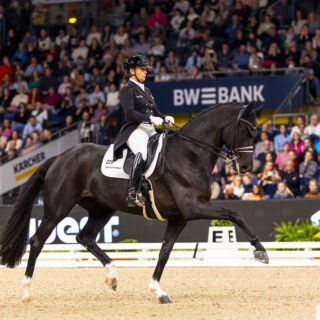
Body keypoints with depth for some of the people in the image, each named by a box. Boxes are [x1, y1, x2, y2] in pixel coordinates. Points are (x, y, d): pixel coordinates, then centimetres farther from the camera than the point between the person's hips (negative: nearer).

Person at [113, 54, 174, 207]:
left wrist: (165, 118, 4)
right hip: (135, 130, -9)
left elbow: (155, 111, 26)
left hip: (150, 131, 9)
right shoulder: (127, 90, 0)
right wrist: (150, 118, -23)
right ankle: (132, 194, -44)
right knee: (142, 153, -36)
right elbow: (130, 113, -13)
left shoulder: (146, 91, 26)